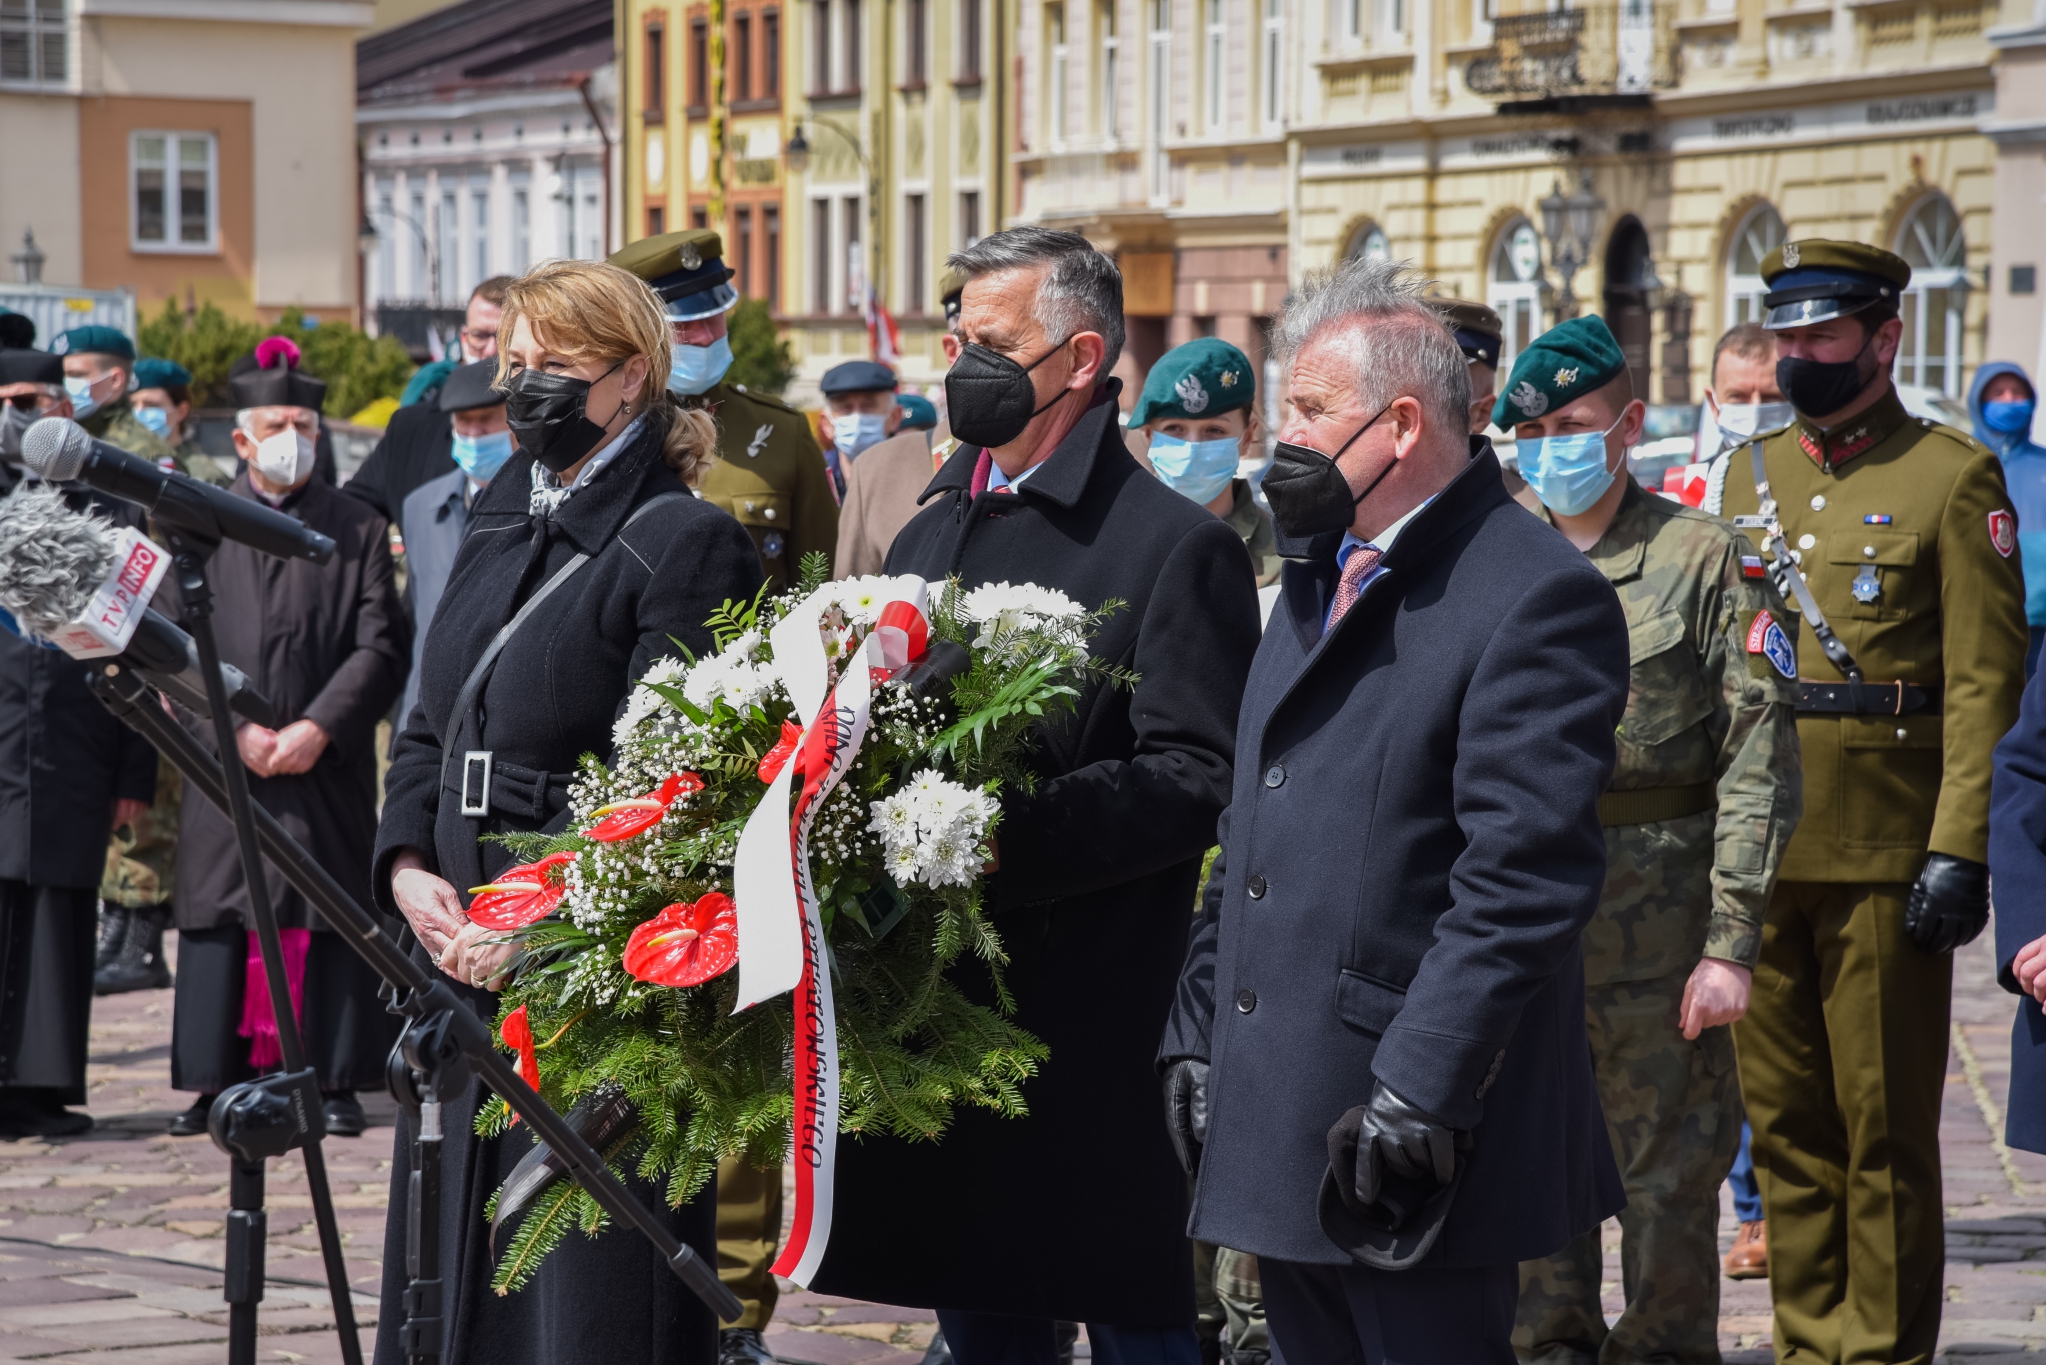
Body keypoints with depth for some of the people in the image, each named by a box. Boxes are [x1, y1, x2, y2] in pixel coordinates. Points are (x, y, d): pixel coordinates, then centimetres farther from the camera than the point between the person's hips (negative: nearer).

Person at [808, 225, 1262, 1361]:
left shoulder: (1175, 547, -8)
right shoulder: (927, 534, 17)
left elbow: (1196, 779, -17)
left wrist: (1008, 838, -26)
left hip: (1094, 1024, -7)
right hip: (944, 1002, 7)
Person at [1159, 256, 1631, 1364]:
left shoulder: (1535, 596, -12)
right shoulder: (1316, 576, 18)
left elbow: (1524, 877, -19)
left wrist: (1418, 1095, -23)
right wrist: (1195, 1031, 14)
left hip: (1422, 1146, -9)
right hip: (1280, 1128, 9)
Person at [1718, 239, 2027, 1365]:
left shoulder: (1953, 478, -3)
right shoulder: (1750, 477, 13)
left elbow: (1985, 684, -9)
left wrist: (1960, 851, -16)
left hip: (1884, 861, -5)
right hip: (1760, 851, 5)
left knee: (1884, 1131, 1)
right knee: (1784, 1122, 10)